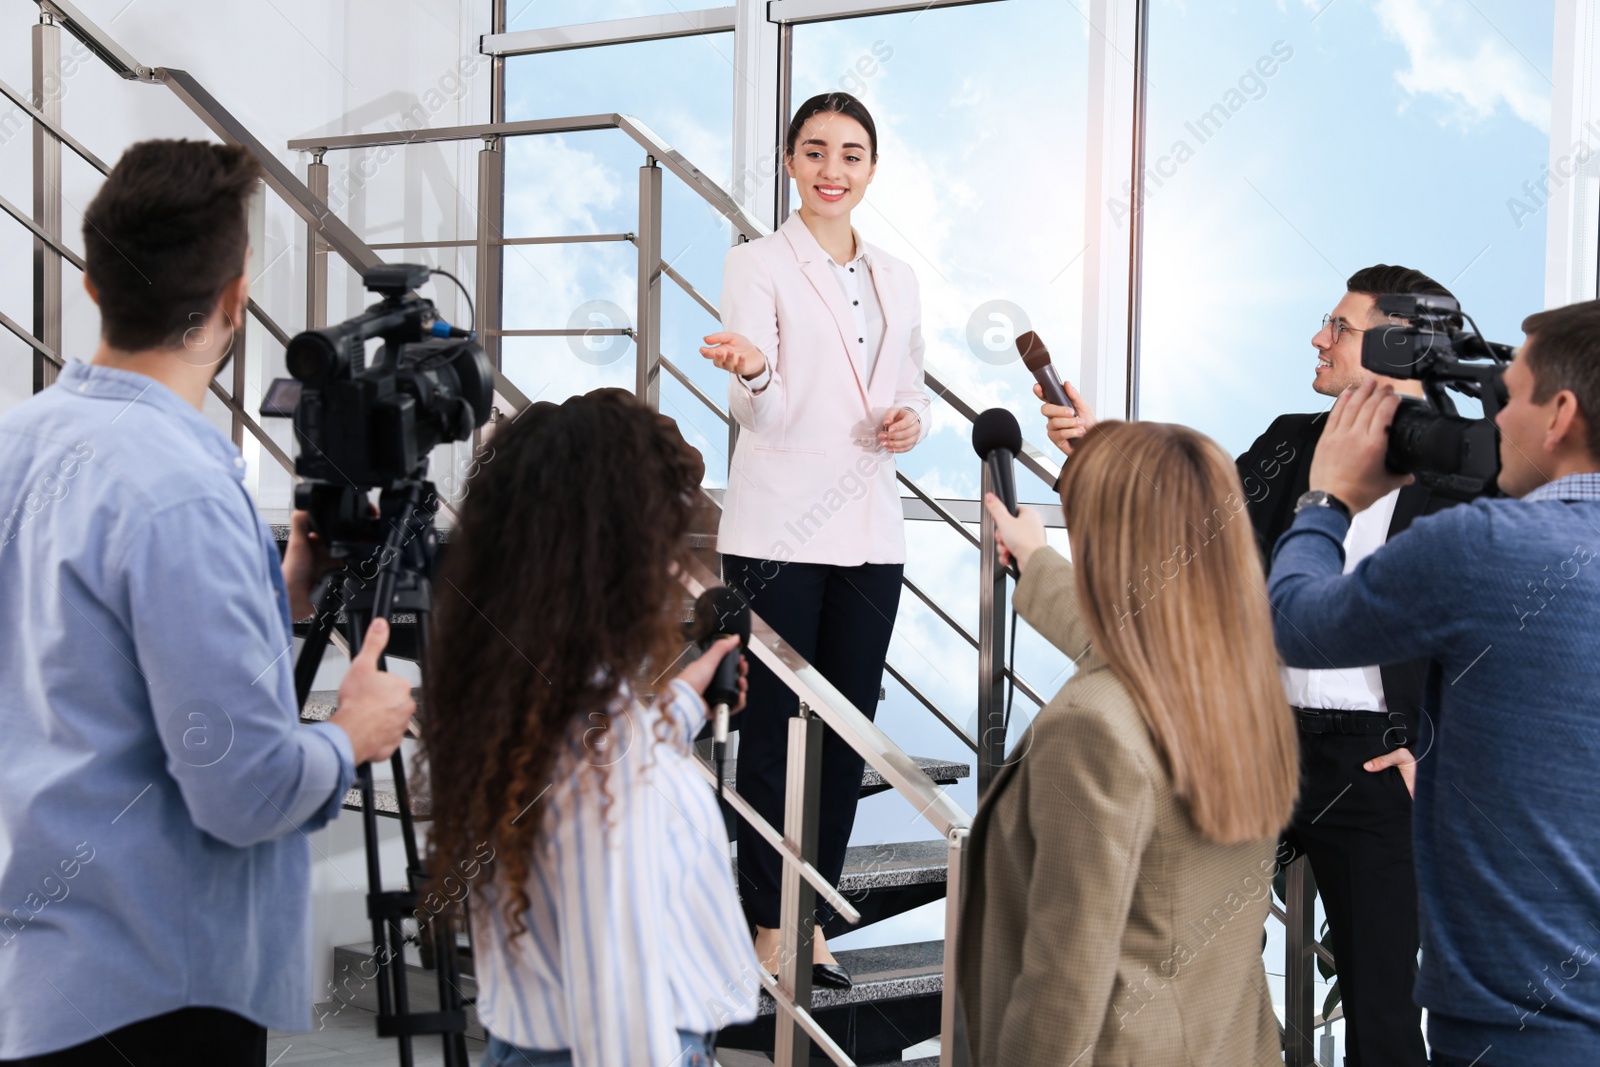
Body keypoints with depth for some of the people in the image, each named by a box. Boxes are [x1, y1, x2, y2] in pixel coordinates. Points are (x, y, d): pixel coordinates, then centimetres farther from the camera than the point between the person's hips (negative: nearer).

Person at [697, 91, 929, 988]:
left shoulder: (897, 278, 14)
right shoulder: (759, 266, -2)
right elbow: (761, 411, -13)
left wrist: (911, 422, -3)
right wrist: (751, 373, -36)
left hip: (869, 533, 5)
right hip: (780, 530, -5)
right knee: (774, 728, -1)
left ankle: (815, 922, 17)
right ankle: (769, 929, 7)